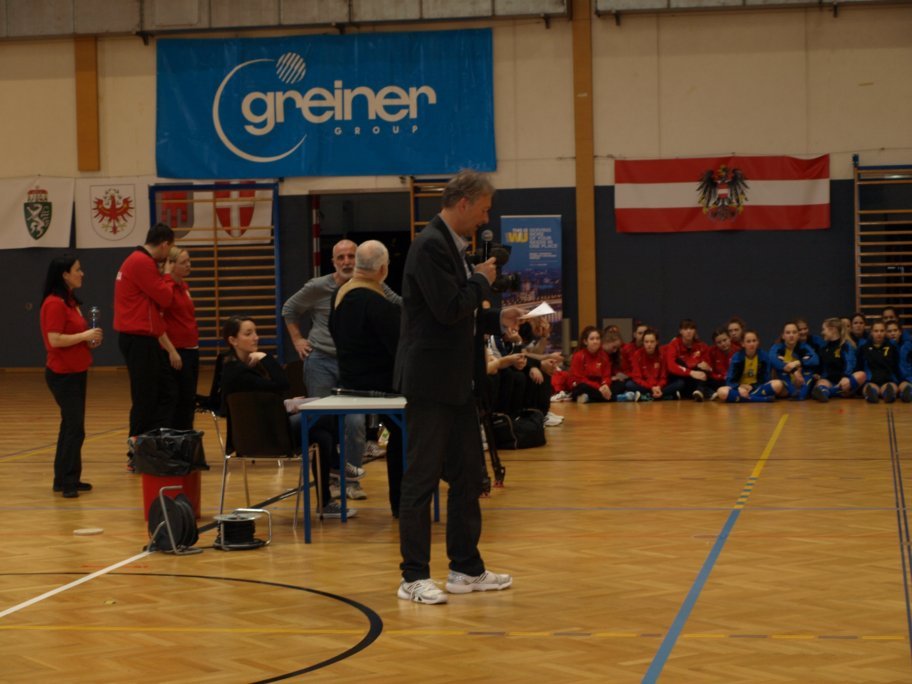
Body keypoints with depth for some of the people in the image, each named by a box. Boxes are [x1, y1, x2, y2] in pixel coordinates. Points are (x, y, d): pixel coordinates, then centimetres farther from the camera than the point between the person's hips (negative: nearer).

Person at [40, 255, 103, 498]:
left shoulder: (70, 301, 13)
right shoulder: (55, 303, -17)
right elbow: (55, 340, -24)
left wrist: (90, 339, 5)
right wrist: (86, 335, -18)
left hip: (75, 372, 10)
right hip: (62, 374, -10)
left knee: (71, 426, 12)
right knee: (74, 428, -10)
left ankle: (66, 479, 18)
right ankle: (67, 481, -6)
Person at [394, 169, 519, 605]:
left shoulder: (453, 246, 15)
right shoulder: (431, 246, -16)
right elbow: (449, 309, -24)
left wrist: (498, 320, 9)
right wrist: (482, 280, -9)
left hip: (458, 383, 10)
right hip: (431, 381, -10)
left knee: (467, 475, 14)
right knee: (422, 479, -3)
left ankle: (466, 569, 22)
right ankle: (414, 578, 3)